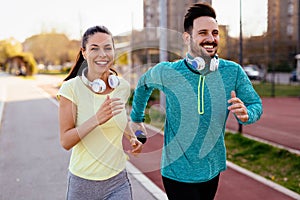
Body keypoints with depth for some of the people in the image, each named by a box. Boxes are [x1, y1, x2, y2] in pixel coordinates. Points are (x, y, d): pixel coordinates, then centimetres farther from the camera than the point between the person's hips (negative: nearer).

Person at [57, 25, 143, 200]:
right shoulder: (71, 88, -13)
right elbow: (66, 142, -17)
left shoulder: (123, 86, -1)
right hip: (82, 183, -2)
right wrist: (97, 119, -30)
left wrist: (133, 138, 2)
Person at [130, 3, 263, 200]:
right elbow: (143, 83, 9)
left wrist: (245, 114, -23)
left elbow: (256, 104, -1)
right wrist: (137, 117, 16)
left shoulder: (233, 71, -9)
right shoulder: (166, 72, -12)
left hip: (212, 170, 3)